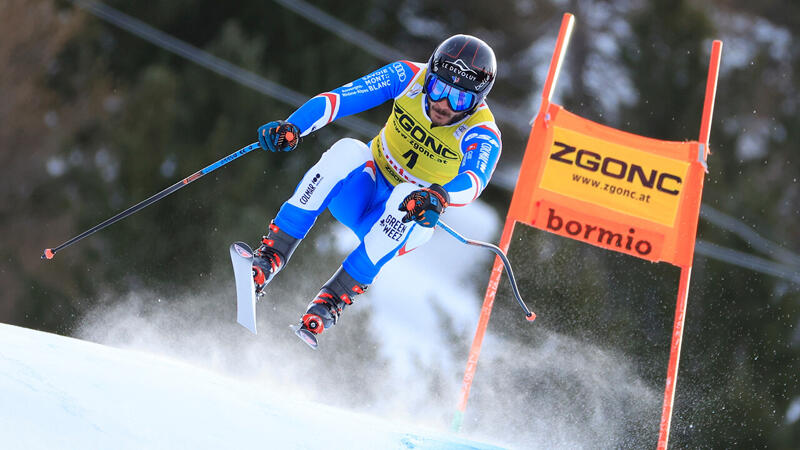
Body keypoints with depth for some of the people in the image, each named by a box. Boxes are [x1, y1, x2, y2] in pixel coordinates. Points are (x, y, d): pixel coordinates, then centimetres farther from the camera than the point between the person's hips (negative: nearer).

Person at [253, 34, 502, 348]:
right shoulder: (410, 77, -13)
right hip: (363, 191, 2)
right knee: (348, 151, -31)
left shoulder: (482, 133, -20)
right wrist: (293, 127, -34)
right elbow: (337, 99, -17)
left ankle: (331, 303, -35)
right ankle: (271, 255, -33)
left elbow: (474, 181, -41)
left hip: (409, 219, -2)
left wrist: (440, 196, -62)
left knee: (409, 196, -38)